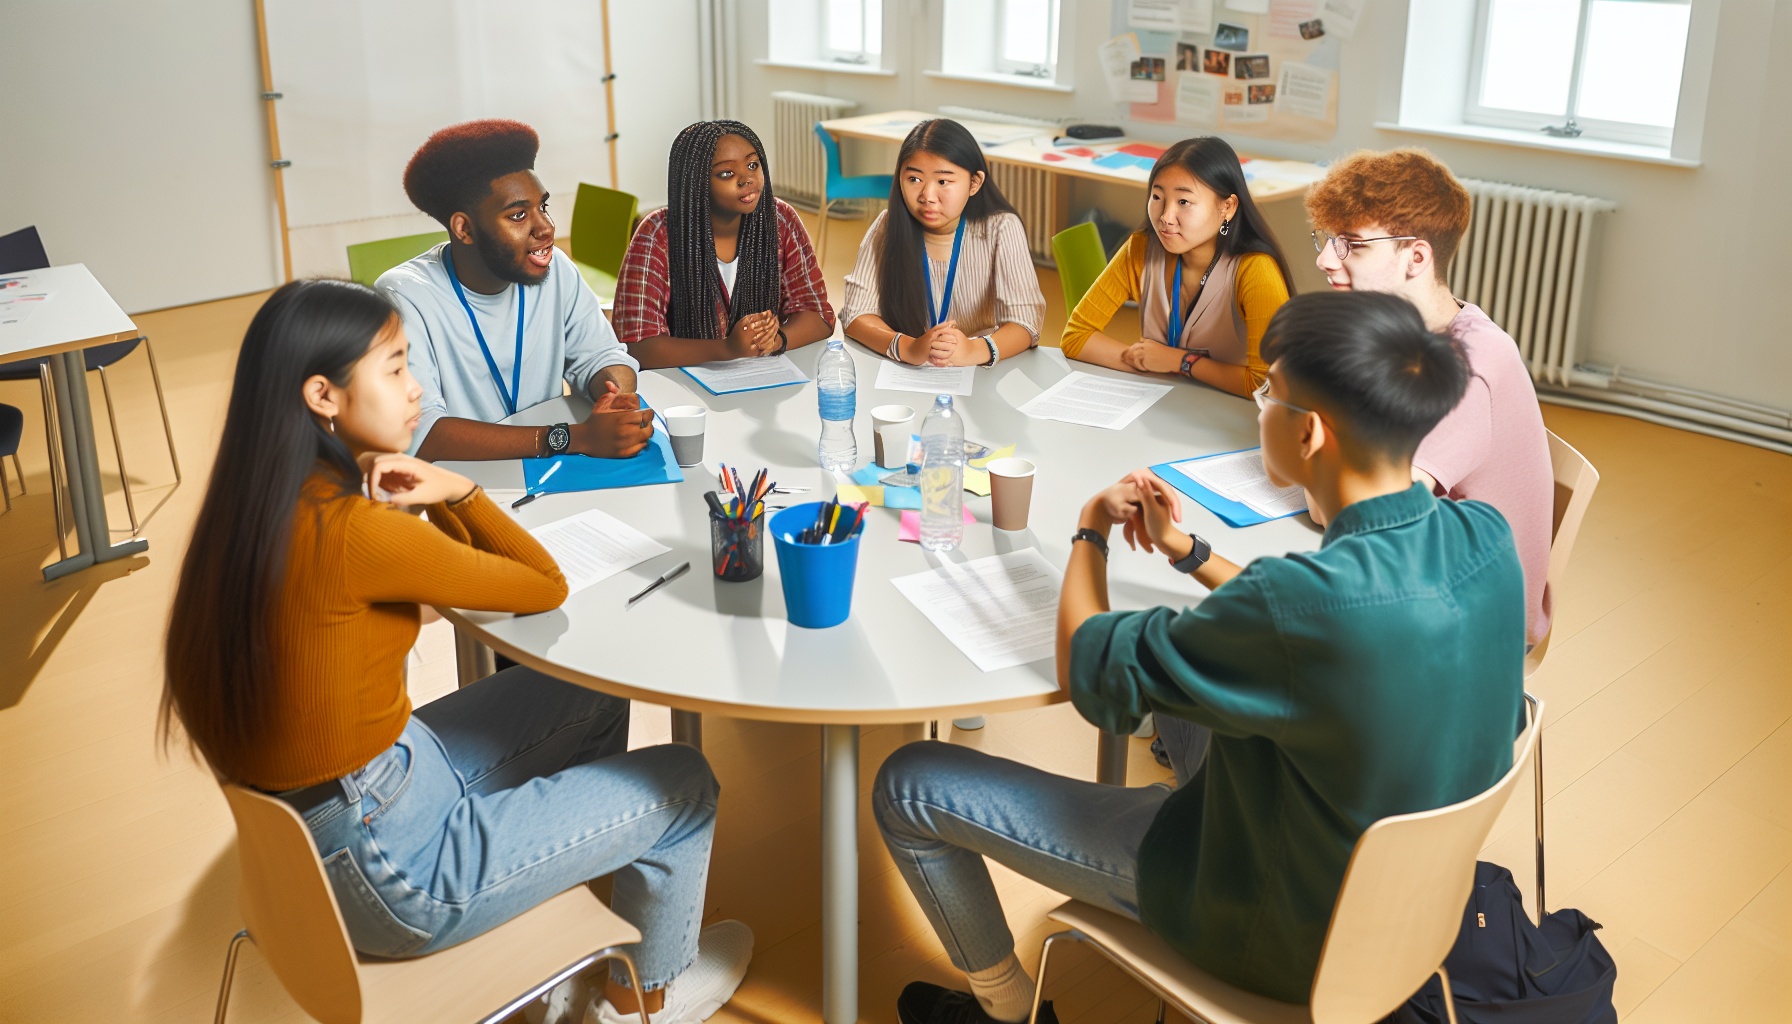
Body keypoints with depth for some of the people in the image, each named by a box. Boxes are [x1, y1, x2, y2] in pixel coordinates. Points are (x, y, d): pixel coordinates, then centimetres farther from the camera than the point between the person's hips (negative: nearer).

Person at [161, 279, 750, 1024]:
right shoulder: (350, 534, -29)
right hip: (384, 866, -9)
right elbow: (546, 588, -15)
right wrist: (454, 490, -7)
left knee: (591, 694, 20)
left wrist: (439, 499, -7)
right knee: (684, 786, 5)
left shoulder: (263, 506, -2)